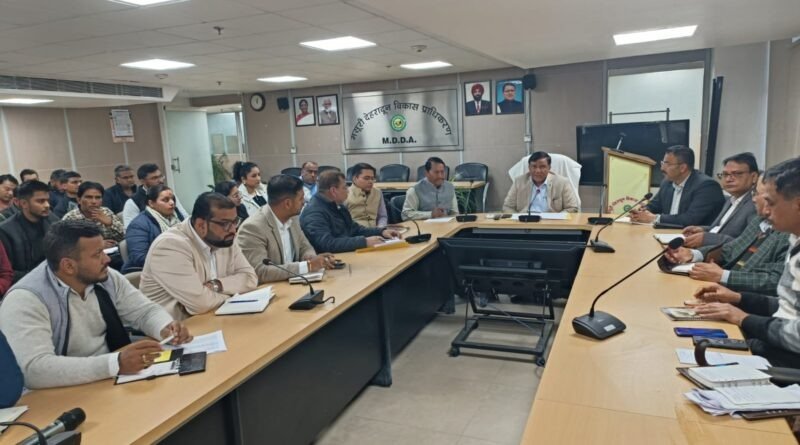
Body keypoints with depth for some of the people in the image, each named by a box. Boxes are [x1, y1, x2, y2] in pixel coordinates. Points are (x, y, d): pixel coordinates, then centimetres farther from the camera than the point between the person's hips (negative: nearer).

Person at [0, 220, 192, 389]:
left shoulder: (107, 279, -2)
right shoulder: (25, 300, -20)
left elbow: (145, 311, 6)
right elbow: (34, 370, -31)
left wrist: (166, 328, -16)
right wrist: (116, 363, -39)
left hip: (114, 382, 6)